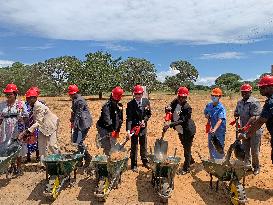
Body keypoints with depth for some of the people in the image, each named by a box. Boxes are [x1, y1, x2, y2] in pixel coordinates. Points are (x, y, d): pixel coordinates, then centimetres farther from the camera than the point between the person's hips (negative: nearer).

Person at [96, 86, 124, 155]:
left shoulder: (119, 106, 8)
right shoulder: (107, 105, -15)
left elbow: (120, 118, 15)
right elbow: (106, 119, -24)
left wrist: (118, 130, 10)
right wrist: (112, 130, -30)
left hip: (114, 130, 7)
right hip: (105, 129, -7)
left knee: (113, 146, 13)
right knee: (107, 148, -8)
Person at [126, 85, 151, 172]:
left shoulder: (146, 101, -3)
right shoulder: (130, 104, -15)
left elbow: (149, 114, 7)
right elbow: (129, 118, -19)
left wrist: (144, 120, -11)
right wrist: (128, 130, -30)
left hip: (143, 126, 4)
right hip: (134, 127, -3)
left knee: (144, 145, 18)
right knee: (134, 146, 5)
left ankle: (145, 161, 36)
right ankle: (134, 165, 19)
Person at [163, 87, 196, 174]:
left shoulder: (187, 107, -27)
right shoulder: (175, 102, -6)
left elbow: (182, 121, -33)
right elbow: (170, 107, 5)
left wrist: (169, 125, -42)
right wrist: (168, 108, -21)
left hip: (188, 131, -8)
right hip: (180, 130, 8)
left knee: (187, 149, 5)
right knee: (185, 147, 25)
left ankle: (186, 168, 21)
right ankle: (191, 160, 50)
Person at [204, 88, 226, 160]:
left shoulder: (221, 108, -18)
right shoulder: (209, 105, 2)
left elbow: (220, 121, -28)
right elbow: (205, 114, 19)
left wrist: (214, 129, -41)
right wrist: (207, 116, -6)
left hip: (219, 131, -7)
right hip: (210, 130, 7)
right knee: (211, 147, 20)